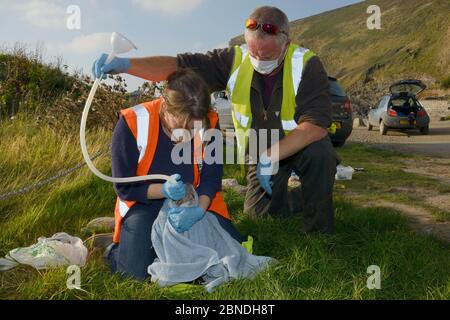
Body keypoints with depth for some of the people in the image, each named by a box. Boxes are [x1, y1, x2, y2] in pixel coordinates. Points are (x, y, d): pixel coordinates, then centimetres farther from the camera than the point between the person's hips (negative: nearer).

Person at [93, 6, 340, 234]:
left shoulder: (307, 65, -23)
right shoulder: (235, 61, -15)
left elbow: (317, 124, -31)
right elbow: (180, 66, -20)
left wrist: (272, 157, -38)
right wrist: (125, 64, -33)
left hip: (300, 146, -3)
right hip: (261, 151, 3)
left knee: (319, 153, -35)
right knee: (260, 211, -4)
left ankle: (319, 233, -10)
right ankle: (309, 195, 27)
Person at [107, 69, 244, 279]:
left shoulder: (210, 122, -13)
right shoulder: (132, 123, -21)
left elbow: (211, 178, -8)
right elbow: (124, 187, -15)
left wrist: (199, 208, -29)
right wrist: (164, 190, -32)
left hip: (196, 203, 3)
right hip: (145, 203, -3)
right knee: (139, 271, -25)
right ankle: (115, 249, 12)